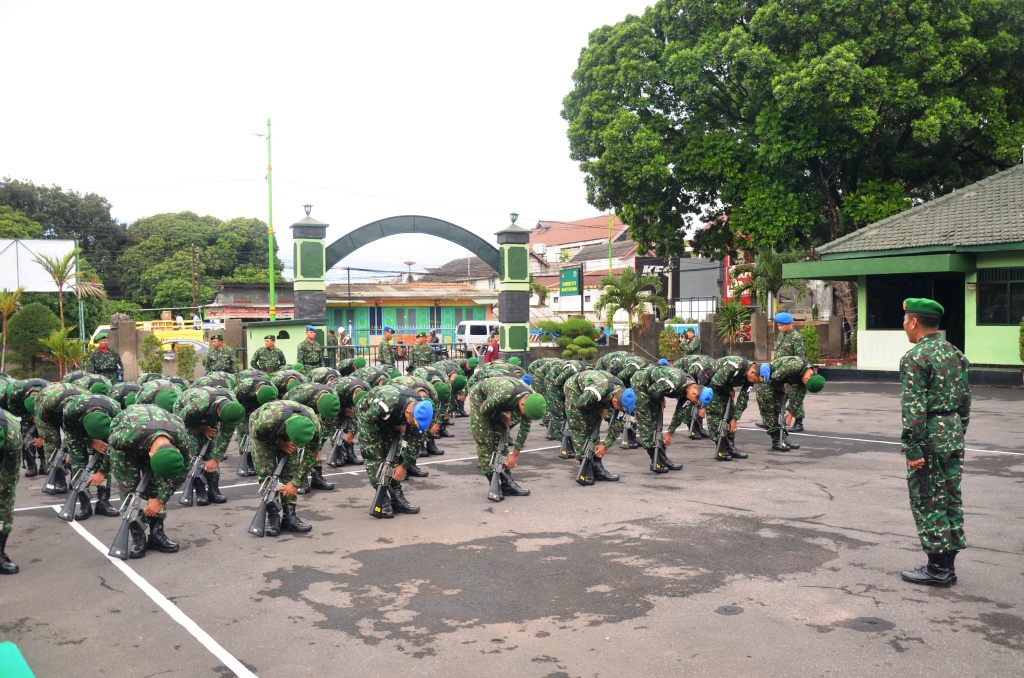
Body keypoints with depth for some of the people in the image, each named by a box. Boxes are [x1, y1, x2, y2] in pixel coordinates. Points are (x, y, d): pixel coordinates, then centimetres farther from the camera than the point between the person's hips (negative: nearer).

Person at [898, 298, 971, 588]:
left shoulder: (915, 358, -15)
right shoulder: (956, 354, 10)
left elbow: (914, 409, -20)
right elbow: (965, 401, 14)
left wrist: (912, 449, -17)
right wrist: (958, 435, 21)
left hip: (930, 437, -8)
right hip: (953, 434, 8)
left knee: (928, 503, 0)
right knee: (951, 499, 13)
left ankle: (937, 569, 6)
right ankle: (948, 565, 21)